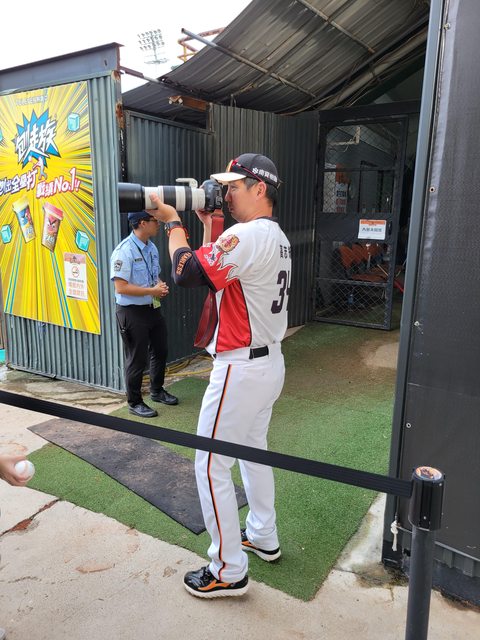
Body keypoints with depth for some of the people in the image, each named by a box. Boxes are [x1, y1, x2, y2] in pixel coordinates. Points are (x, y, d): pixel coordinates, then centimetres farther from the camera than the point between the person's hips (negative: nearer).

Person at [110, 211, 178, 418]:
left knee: (160, 351, 20)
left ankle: (157, 391, 42)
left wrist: (161, 286, -4)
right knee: (136, 359, 4)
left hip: (153, 308, 8)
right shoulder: (124, 251, -20)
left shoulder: (152, 248, 5)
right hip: (132, 312, -8)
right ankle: (135, 402, 23)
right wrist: (152, 290, -20)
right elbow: (121, 287, -23)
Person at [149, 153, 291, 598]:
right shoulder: (278, 237, 11)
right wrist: (208, 224, 9)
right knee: (253, 449, 24)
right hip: (270, 362, 10)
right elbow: (217, 270, 14)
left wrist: (172, 222, -9)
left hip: (241, 369, -10)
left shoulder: (248, 234, -20)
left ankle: (229, 570, 17)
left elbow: (185, 273, -22)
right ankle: (263, 537, 40)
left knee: (211, 465, 2)